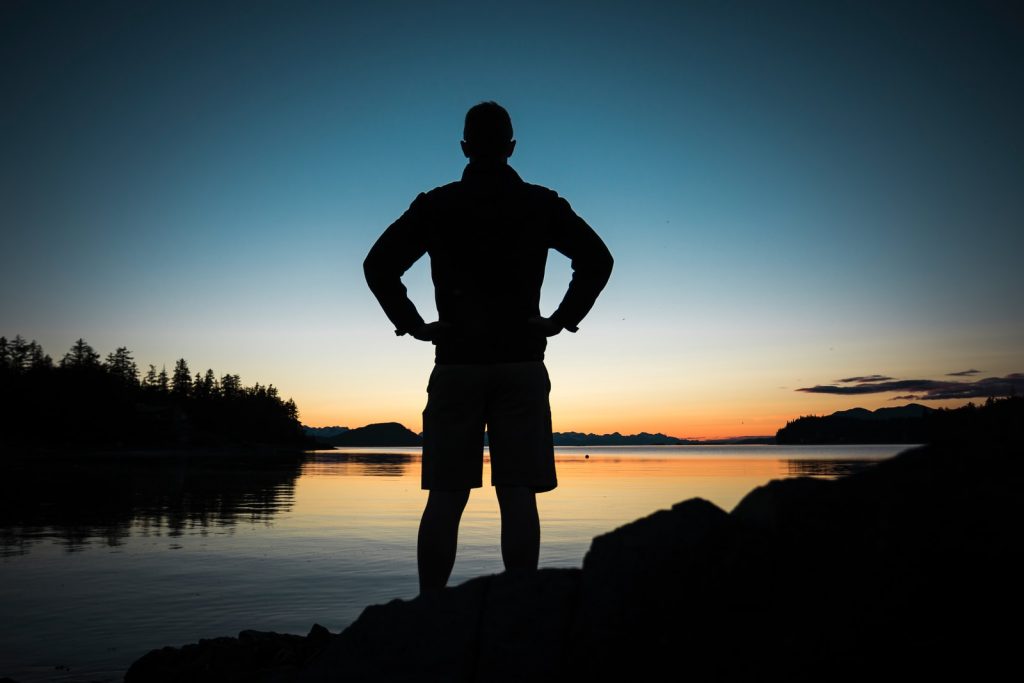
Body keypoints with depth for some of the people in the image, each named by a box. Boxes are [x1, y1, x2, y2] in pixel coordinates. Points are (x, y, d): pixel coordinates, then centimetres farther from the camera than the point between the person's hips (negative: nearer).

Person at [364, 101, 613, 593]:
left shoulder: (434, 205, 7)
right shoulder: (541, 205, 7)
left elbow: (377, 265, 2)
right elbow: (597, 260, 2)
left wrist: (412, 324, 6)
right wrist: (563, 318, 5)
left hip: (455, 364, 1)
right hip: (522, 364, 0)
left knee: (444, 498, 3)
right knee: (518, 496, 0)